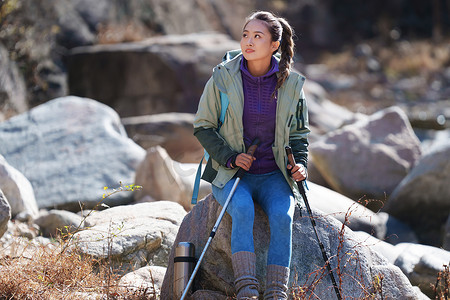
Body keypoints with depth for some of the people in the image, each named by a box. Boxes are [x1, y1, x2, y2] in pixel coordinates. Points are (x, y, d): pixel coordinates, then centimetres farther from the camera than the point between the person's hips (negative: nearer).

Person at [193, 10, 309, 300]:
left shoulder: (291, 83, 0)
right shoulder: (223, 77, -5)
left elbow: (299, 132, 14)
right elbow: (203, 126, 2)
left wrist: (299, 163, -4)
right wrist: (230, 157, -11)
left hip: (274, 175, 1)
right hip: (231, 174, -1)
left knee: (282, 215, -28)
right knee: (243, 209, -32)